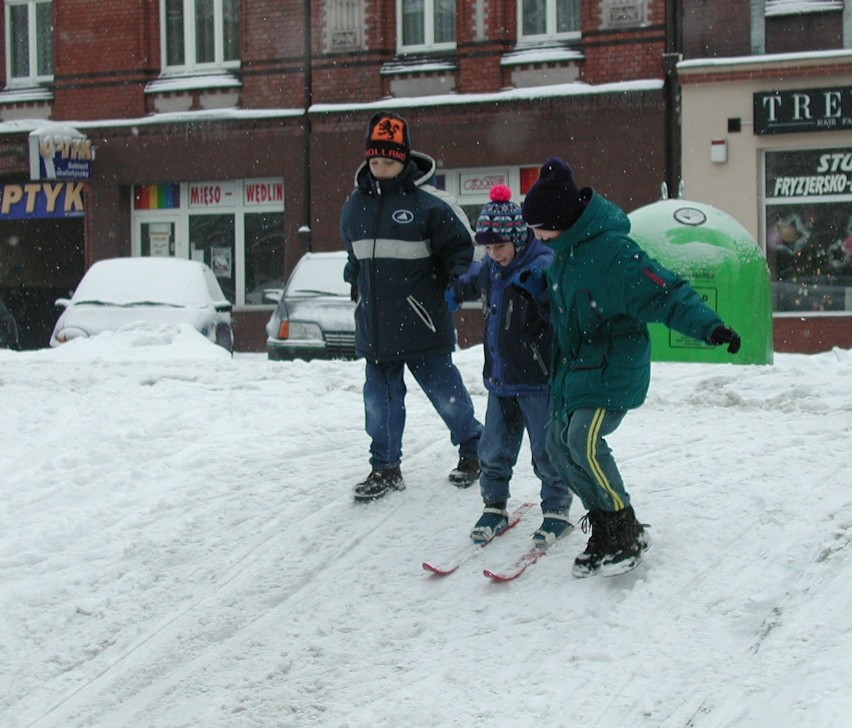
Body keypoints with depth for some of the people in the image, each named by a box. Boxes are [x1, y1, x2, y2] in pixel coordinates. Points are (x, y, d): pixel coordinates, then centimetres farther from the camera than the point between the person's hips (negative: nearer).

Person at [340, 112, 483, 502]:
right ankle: (385, 467, 19)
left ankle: (472, 448, 26)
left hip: (422, 323, -5)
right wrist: (355, 283, 18)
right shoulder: (355, 205, 9)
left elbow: (460, 246, -3)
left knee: (444, 389, 4)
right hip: (374, 324, 5)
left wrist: (456, 283, -13)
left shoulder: (429, 202, -9)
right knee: (381, 397, 9)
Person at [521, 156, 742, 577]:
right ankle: (605, 525, 18)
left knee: (584, 440, -23)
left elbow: (663, 294, -28)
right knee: (559, 443, 6)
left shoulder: (613, 251, -22)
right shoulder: (564, 250, 8)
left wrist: (709, 326, -41)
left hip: (613, 367, -9)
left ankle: (626, 533, -9)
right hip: (574, 366, 10)